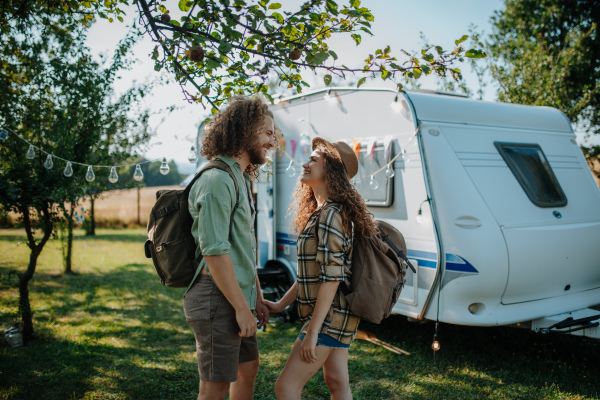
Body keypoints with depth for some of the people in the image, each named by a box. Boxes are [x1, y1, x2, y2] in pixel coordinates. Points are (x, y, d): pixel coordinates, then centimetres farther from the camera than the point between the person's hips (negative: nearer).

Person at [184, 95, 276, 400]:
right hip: (217, 299, -10)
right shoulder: (217, 180, -17)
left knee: (248, 368, 20)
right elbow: (215, 251, -23)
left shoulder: (240, 179, 15)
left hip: (237, 297, 10)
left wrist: (257, 297, 17)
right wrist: (242, 307, -19)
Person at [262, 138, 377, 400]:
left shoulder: (331, 214, -19)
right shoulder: (318, 213, 14)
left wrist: (312, 332, -21)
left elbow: (331, 278, -23)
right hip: (337, 318, 10)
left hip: (330, 316, -10)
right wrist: (281, 304, 16)